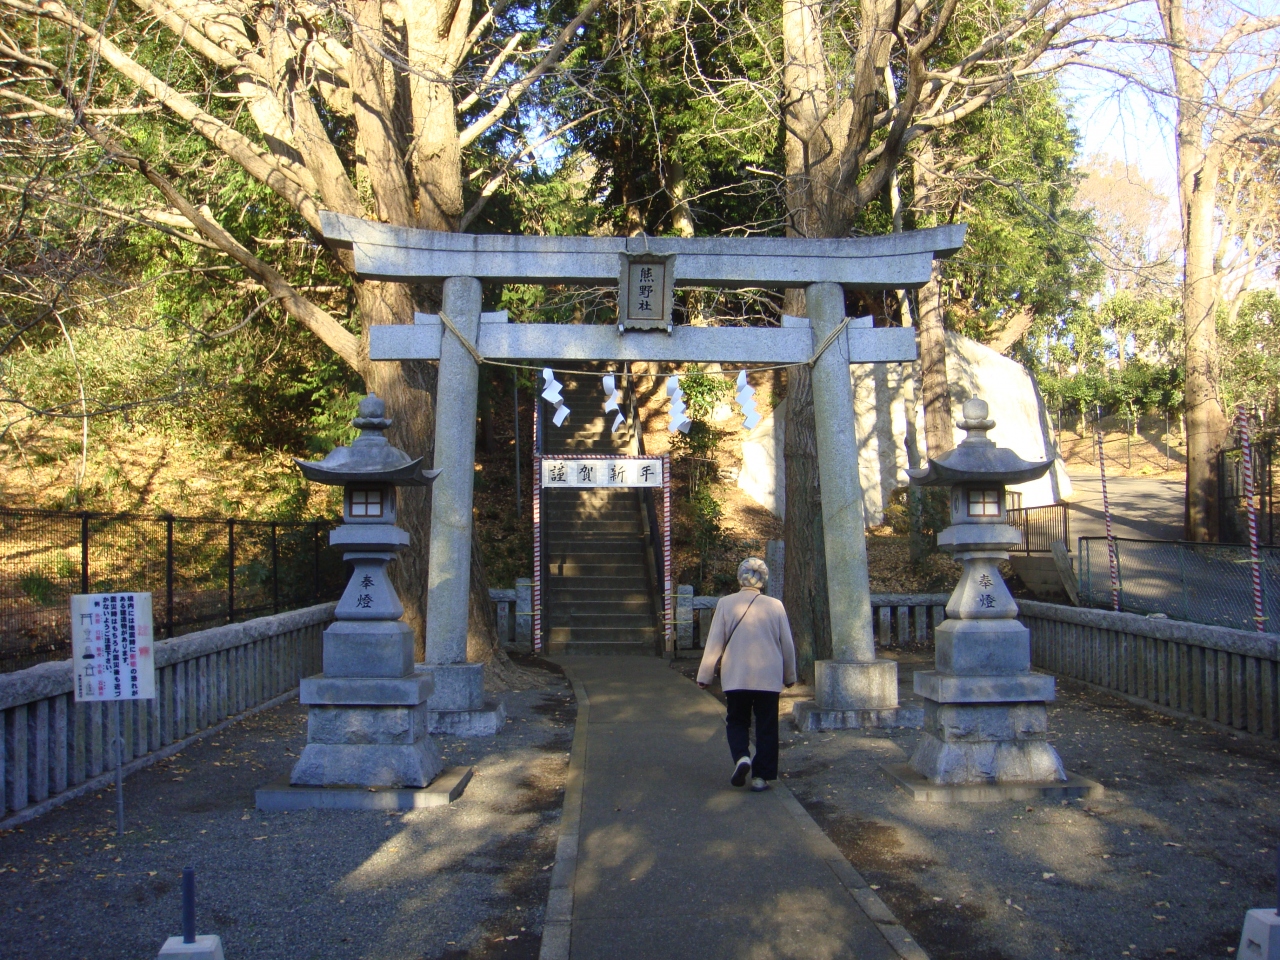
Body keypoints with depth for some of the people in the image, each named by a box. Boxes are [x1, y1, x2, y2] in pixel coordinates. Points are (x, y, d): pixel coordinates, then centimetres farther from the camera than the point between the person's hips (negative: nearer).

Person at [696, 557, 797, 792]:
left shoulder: (726, 604, -6)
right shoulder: (775, 606, -3)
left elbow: (714, 642, -4)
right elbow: (787, 644, 5)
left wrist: (704, 675, 6)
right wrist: (789, 675, 20)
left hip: (736, 676, 0)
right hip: (769, 677, 0)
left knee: (737, 720, 15)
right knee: (766, 726, 10)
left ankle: (742, 757, -9)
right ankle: (761, 776, 7)